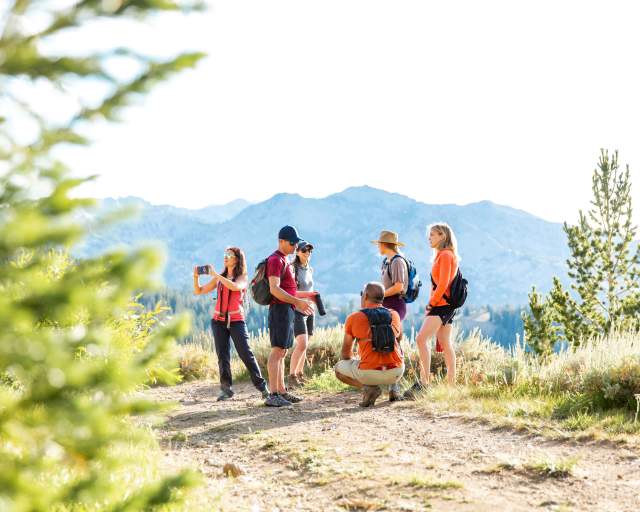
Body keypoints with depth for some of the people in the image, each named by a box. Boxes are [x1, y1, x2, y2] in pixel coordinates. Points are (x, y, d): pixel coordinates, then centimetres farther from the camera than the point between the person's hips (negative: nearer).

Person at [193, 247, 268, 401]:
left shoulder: (242, 277, 1)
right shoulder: (219, 278, 12)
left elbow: (234, 287, -22)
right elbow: (198, 291, 14)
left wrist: (215, 274, -19)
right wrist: (196, 277, -3)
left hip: (236, 320, -4)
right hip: (219, 320, 4)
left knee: (246, 354, -6)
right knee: (222, 355, -1)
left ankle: (262, 386, 1)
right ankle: (226, 389, 4)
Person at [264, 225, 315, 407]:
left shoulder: (284, 261, 21)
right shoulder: (275, 260, -11)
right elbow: (274, 289, -22)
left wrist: (305, 295, 23)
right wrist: (298, 302, -26)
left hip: (288, 310, 10)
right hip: (281, 309, -10)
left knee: (282, 352, 12)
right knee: (277, 351, -12)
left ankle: (282, 391, 17)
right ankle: (272, 395, -14)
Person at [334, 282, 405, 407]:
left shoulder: (353, 318, 3)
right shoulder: (394, 315, 10)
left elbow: (346, 352, 13)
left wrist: (350, 366, 34)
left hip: (369, 373, -4)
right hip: (396, 373, 4)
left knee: (338, 368, 23)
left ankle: (368, 387, 1)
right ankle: (394, 387, 17)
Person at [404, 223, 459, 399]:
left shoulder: (445, 255, -10)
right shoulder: (442, 255, 20)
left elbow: (443, 283, -18)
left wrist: (431, 303, -13)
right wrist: (432, 303, 13)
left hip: (442, 304, -11)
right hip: (444, 305, 11)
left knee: (421, 338, -20)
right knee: (445, 344, 11)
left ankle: (424, 381, -25)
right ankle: (452, 385, 14)